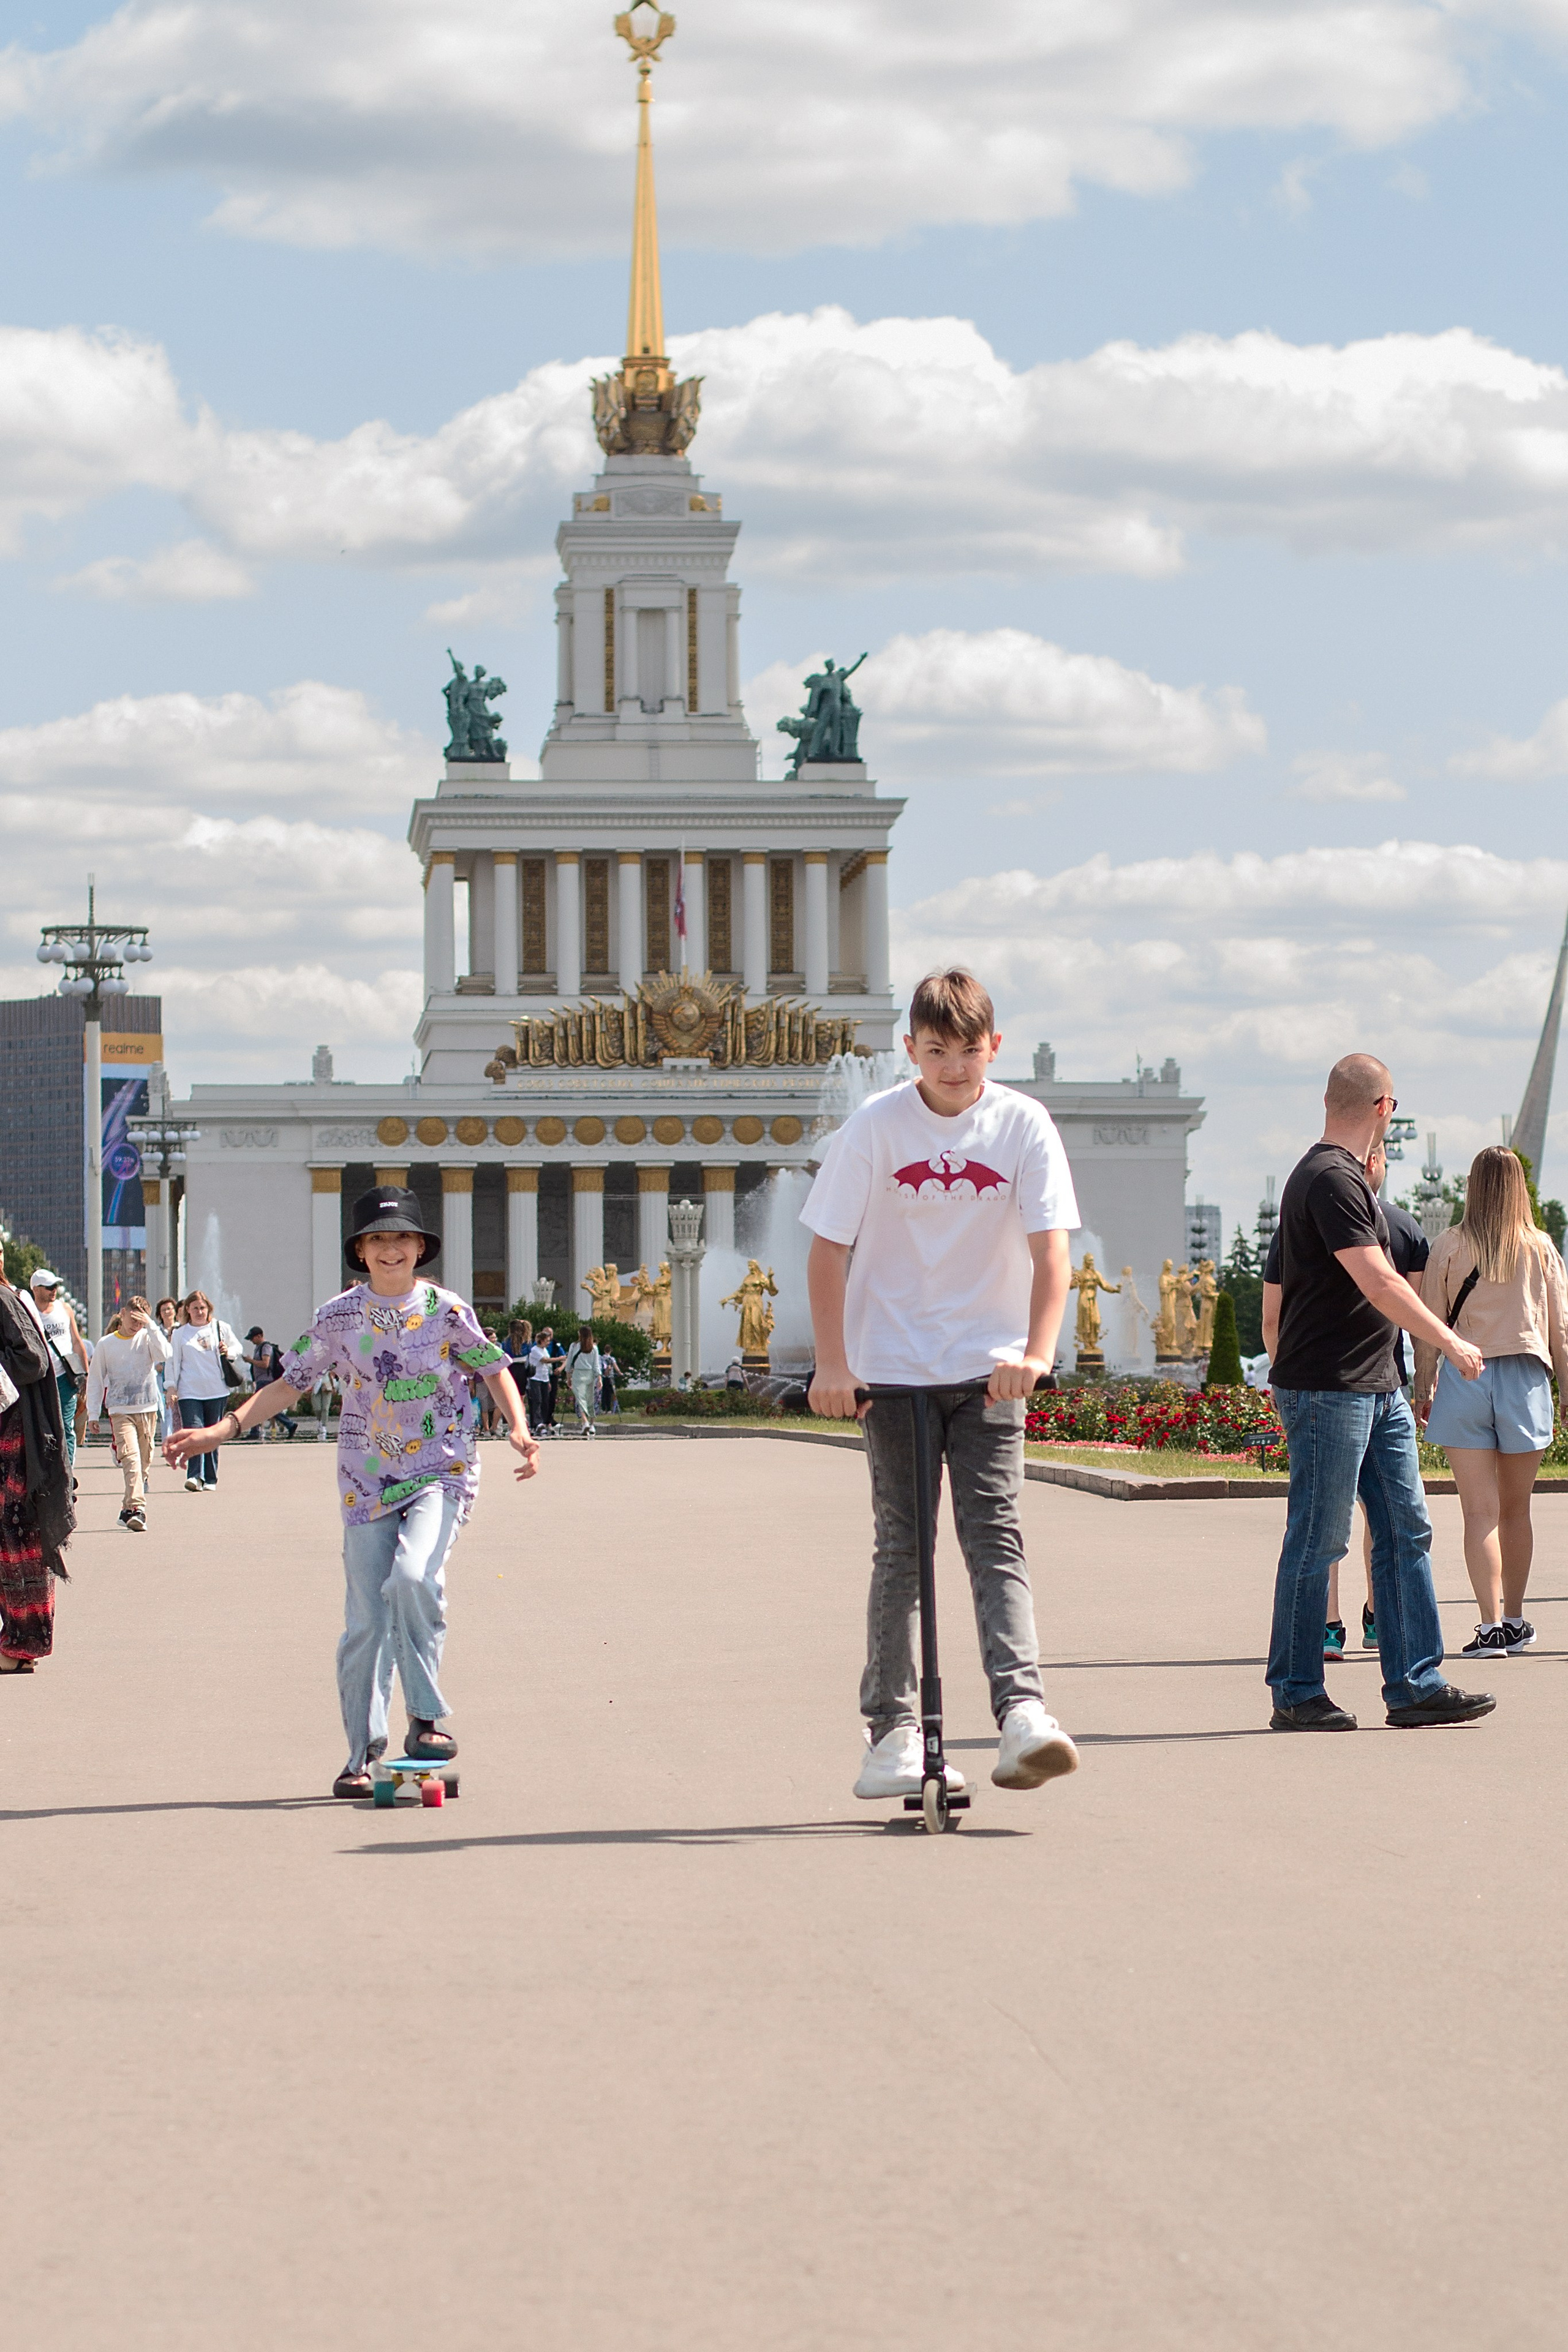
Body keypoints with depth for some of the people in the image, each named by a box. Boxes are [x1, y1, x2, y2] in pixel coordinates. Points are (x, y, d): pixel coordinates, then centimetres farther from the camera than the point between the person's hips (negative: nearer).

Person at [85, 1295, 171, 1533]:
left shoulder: (147, 1338, 5)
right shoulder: (106, 1345, 5)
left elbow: (164, 1355, -15)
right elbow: (95, 1380, 11)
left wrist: (151, 1326, -17)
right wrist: (92, 1413, 8)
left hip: (148, 1408, 2)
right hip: (120, 1410, -2)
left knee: (144, 1461, 7)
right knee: (130, 1456, -18)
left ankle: (129, 1510, 20)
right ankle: (136, 1508, -29)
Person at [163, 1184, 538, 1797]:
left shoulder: (446, 1310, -2)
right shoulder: (339, 1317, 2)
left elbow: (493, 1368, 8)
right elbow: (290, 1383, 8)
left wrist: (519, 1427, -9)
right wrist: (221, 1430, 0)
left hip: (440, 1471, -2)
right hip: (367, 1484, 2)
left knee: (412, 1577, -28)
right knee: (365, 1623, 1)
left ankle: (426, 1718, -14)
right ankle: (362, 1754, 14)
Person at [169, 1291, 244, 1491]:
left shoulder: (221, 1328, 8)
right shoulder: (180, 1334, 7)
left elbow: (237, 1349, 17)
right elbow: (173, 1362, 8)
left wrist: (228, 1353, -6)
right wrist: (171, 1387, 1)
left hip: (217, 1391, 1)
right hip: (190, 1391, -1)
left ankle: (210, 1480, 13)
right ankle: (195, 1476, -23)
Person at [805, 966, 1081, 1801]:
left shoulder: (1023, 1126, -5)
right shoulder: (875, 1127, -7)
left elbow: (1050, 1252, -9)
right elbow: (827, 1249, -3)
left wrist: (1036, 1352, -22)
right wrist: (832, 1364, -10)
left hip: (987, 1368, 0)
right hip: (891, 1367, 0)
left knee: (995, 1536, -10)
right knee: (901, 1547, 3)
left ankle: (1022, 1716, -19)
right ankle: (890, 1732, 10)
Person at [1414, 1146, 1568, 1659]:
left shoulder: (1449, 1247, -2)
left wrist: (1423, 1389, 9)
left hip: (1464, 1377, -1)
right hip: (1524, 1380, 1)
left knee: (1481, 1511, -2)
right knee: (1516, 1509, 14)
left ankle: (1492, 1626, -11)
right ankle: (1515, 1622, 22)